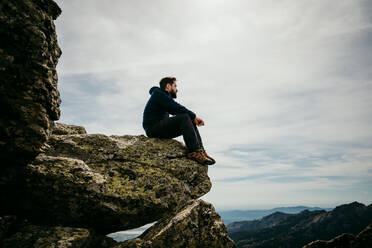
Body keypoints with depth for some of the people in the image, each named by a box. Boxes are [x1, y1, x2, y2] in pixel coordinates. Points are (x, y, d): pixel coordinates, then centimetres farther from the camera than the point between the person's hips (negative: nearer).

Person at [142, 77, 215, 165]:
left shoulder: (165, 97, 25)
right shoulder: (158, 94, -6)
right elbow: (177, 108, -16)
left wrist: (193, 117, 4)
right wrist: (194, 116, -13)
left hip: (162, 129, 10)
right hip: (153, 129, -10)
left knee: (191, 122, 2)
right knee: (184, 118, -24)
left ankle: (200, 150, -12)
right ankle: (194, 151, -31)